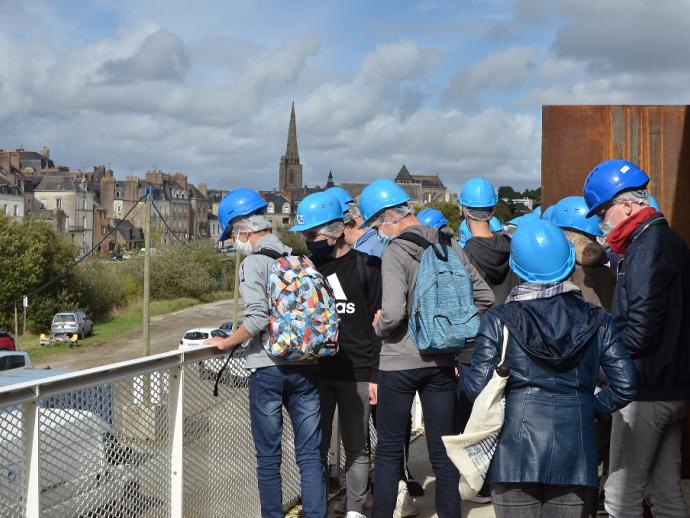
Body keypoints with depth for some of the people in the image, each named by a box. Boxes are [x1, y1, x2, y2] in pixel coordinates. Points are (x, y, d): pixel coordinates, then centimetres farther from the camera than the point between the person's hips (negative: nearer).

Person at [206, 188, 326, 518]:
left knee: (268, 456, 6)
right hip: (306, 365, 5)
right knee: (310, 454, 7)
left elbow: (257, 318, -19)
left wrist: (227, 342, -5)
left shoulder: (253, 262, -9)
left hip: (268, 367, -5)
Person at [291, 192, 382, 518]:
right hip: (316, 371, 3)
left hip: (357, 374, -3)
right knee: (316, 445, 6)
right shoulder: (308, 265, 9)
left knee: (357, 447, 6)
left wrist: (375, 374, -7)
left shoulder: (366, 266, -3)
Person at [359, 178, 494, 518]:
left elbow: (393, 313, -24)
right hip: (442, 361, 5)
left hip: (399, 362, -5)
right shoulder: (448, 245, 2)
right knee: (442, 450, 11)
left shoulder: (395, 252, -15)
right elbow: (484, 296, 5)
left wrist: (378, 325, -4)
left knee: (388, 450, 7)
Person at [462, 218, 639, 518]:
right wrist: (589, 406, 14)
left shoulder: (500, 319, -5)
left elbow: (477, 387, -9)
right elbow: (625, 386, -2)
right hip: (575, 457, 2)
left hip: (515, 451, -1)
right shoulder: (596, 320, 2)